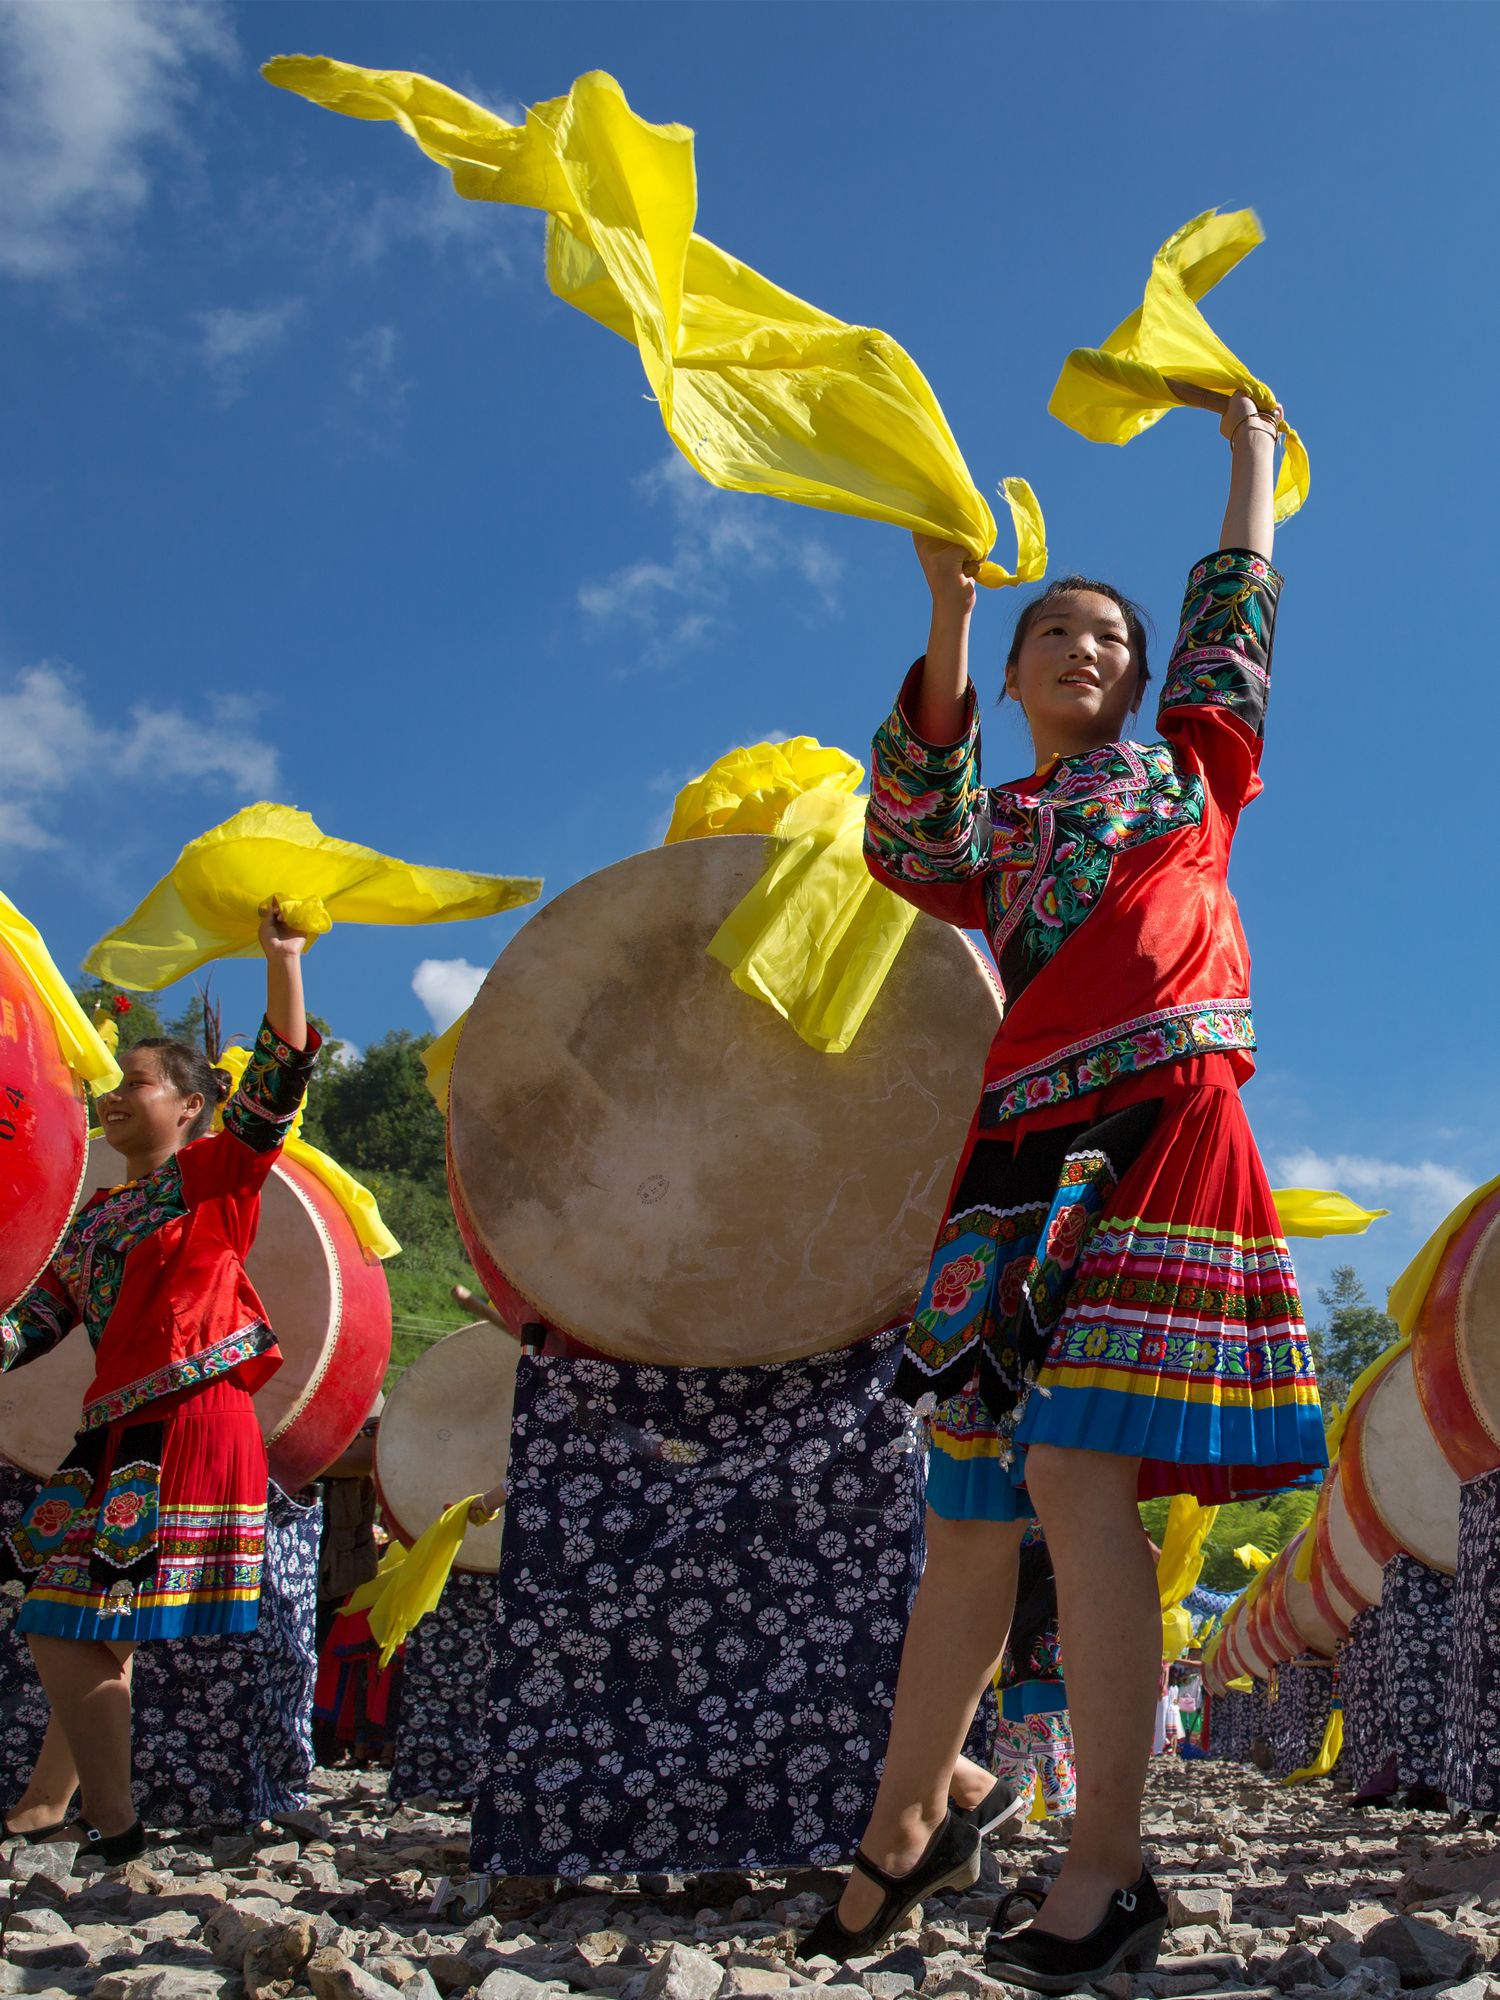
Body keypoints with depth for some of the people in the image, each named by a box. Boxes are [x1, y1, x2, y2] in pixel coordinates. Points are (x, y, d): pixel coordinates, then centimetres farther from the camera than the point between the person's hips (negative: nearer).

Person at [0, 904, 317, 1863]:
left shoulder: (214, 1173, 4)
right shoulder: (98, 1216, 22)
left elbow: (280, 1076, -9)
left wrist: (283, 958, -16)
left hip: (193, 1425, -7)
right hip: (118, 1435, 7)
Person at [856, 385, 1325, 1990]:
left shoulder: (1186, 760, 20)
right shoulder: (988, 826, 22)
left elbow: (1233, 610, 23)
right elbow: (901, 841, 1)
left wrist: (1250, 448, 35)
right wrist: (944, 619, -7)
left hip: (1155, 1126, -4)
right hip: (1025, 1146, 4)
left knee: (1075, 1477, -15)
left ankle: (1108, 1871, -11)